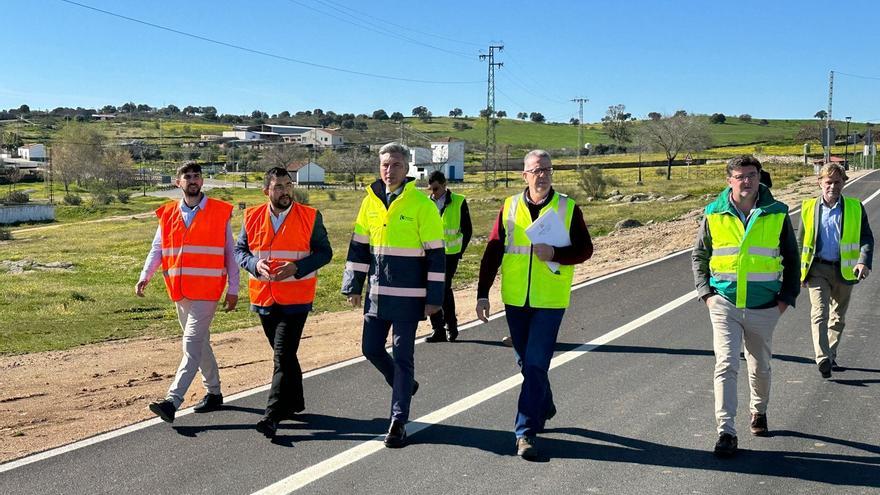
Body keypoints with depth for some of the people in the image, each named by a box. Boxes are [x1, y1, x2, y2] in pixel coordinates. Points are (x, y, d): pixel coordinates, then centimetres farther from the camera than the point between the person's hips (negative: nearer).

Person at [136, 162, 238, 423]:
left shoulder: (220, 212, -1)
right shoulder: (168, 214, 9)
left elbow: (230, 253, 1)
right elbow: (157, 249, 8)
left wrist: (233, 289, -1)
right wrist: (145, 276, -10)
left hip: (207, 291, -5)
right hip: (179, 291, 5)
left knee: (192, 344, -12)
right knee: (200, 342, 16)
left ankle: (172, 401, -16)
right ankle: (214, 392, 30)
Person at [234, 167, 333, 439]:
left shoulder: (310, 217, -4)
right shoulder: (252, 217, 4)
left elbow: (324, 252, -2)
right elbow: (239, 250, 9)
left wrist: (297, 267, -18)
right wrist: (255, 265, -12)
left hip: (296, 298, -4)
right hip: (263, 297, 4)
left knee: (283, 355, -10)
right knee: (284, 353, 17)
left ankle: (273, 415, -8)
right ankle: (295, 401, 33)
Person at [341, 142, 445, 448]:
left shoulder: (422, 205, -8)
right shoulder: (370, 202, 7)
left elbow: (435, 254, -8)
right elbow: (358, 247, 13)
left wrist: (434, 298, -10)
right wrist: (353, 286, 9)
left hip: (409, 297, -5)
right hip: (376, 293, 5)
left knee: (402, 357, 1)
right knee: (370, 349, 11)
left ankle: (398, 422, 11)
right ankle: (405, 385, 37)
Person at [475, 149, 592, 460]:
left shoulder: (568, 208, -1)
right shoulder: (510, 207, 4)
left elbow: (585, 248, 1)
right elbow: (492, 251, 6)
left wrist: (556, 254, -18)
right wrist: (482, 293, 1)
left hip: (550, 301, -3)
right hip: (515, 300, 3)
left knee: (536, 364, -8)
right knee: (525, 362, 16)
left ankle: (525, 432, -2)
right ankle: (544, 407, 41)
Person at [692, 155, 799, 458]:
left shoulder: (777, 214, -1)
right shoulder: (714, 214, -1)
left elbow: (792, 259, 10)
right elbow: (699, 256, 10)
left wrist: (787, 297, 3)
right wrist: (706, 292, 0)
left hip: (763, 307, 1)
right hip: (724, 304, -1)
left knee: (760, 367, 16)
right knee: (726, 365, -10)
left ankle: (759, 411, 43)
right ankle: (726, 432, -8)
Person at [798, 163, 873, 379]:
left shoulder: (855, 208, 2)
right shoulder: (809, 208, 3)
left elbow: (867, 237, 0)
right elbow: (800, 240, 10)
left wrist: (864, 262, -19)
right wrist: (800, 271, 5)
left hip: (844, 270, 2)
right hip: (818, 269, -2)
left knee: (838, 317, 12)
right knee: (819, 313, -16)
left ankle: (831, 357, 26)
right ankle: (822, 360, -24)